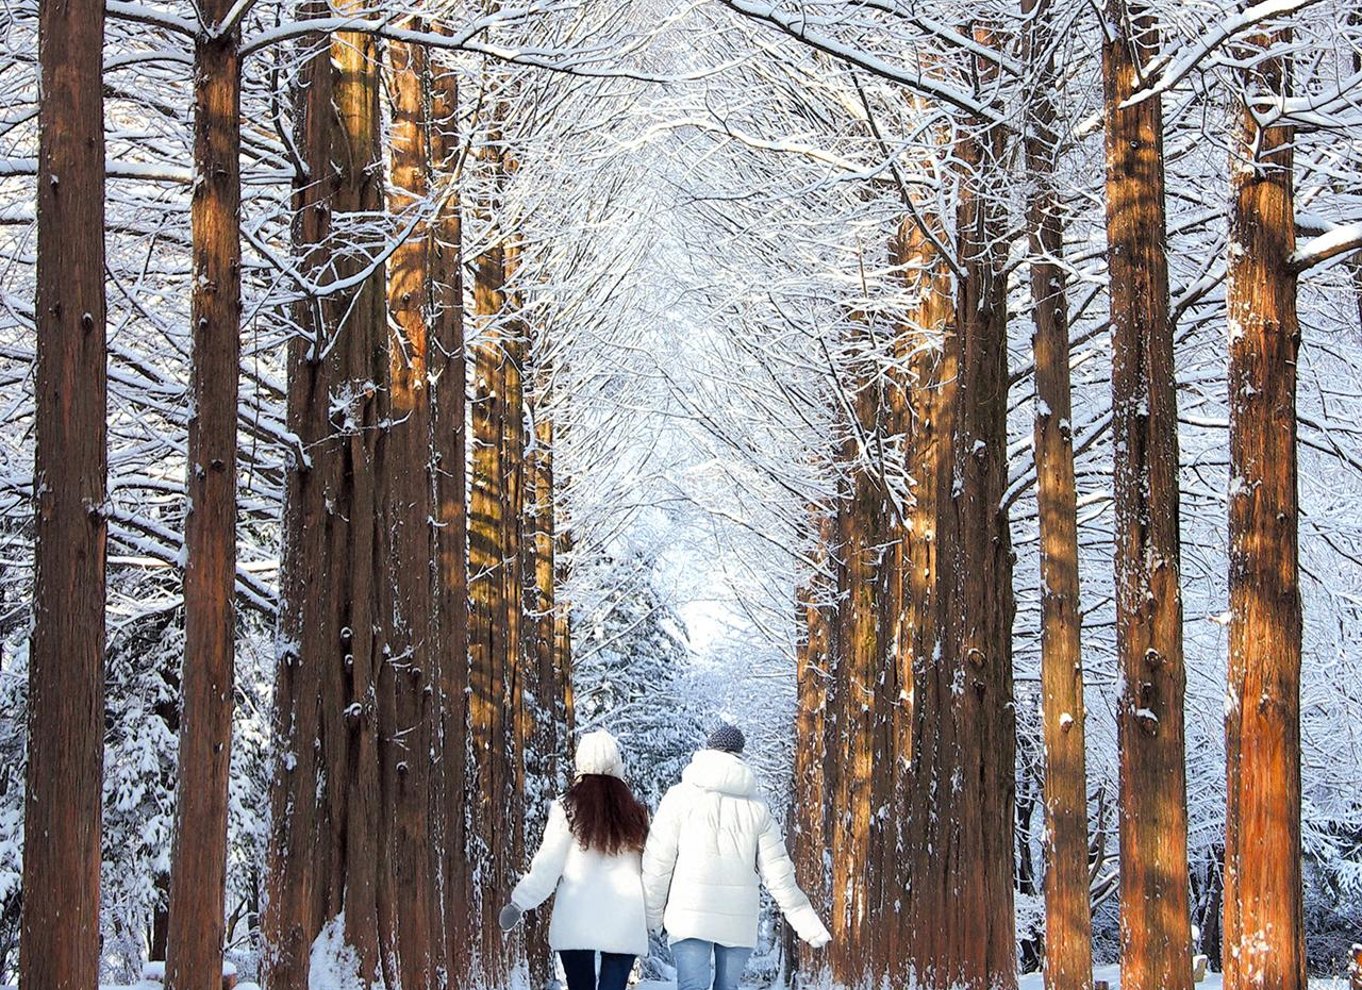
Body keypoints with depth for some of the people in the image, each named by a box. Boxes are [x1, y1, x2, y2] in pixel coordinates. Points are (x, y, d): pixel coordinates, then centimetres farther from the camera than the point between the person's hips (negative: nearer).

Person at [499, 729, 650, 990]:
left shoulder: (567, 809, -4)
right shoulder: (635, 813, 2)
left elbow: (547, 865, -4)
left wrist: (519, 903, 7)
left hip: (575, 924, -1)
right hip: (624, 925, 1)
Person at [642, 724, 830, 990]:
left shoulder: (680, 796, 2)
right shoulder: (757, 806, 9)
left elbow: (658, 862, 0)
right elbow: (777, 871, 8)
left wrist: (651, 915, 9)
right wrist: (807, 922, 14)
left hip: (691, 916, -3)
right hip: (740, 918, 3)